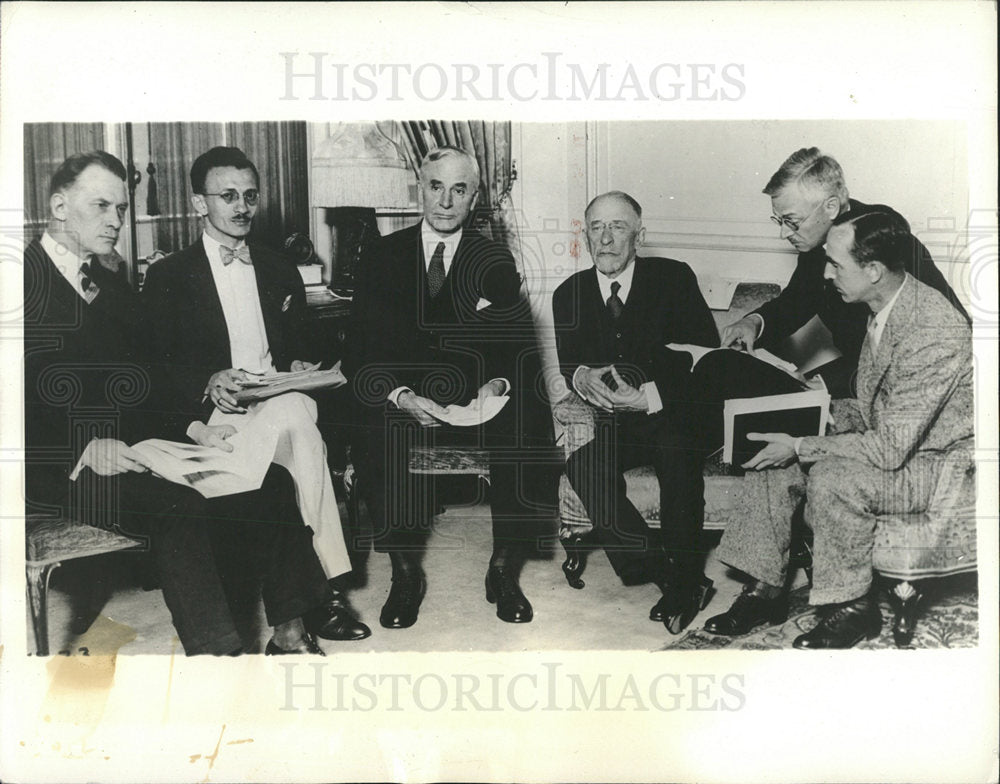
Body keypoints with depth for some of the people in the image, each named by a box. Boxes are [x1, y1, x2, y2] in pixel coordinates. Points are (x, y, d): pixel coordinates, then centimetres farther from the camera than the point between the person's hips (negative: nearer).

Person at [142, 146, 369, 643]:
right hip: (215, 412, -3)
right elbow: (158, 369, 1)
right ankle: (326, 583, -29)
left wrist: (298, 369, -1)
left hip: (281, 401, 3)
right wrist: (210, 383, -17)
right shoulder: (167, 277, 8)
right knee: (301, 433, -34)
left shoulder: (281, 272, 22)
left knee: (297, 413, -34)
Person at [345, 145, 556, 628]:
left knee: (523, 441, -28)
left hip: (477, 405, 1)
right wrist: (402, 396, -19)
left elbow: (522, 351, 4)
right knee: (384, 448, -32)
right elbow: (359, 355, -1)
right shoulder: (382, 257, 7)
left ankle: (503, 572, -1)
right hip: (400, 403, 0)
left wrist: (498, 384, -19)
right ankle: (406, 576, -5)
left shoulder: (496, 263, 10)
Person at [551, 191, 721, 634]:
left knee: (679, 454, -33)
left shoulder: (675, 278, -1)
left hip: (670, 417, -3)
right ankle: (671, 576, -17)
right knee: (582, 465, -25)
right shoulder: (569, 294, 9)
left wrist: (650, 396, -20)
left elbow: (707, 356, -7)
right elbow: (567, 364, 9)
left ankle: (684, 582, -16)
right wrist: (581, 377, -17)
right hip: (610, 423, 3)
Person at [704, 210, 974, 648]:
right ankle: (766, 590, 4)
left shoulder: (933, 332, -29)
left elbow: (889, 448, -29)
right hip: (889, 438, 9)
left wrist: (801, 448, -22)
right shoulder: (883, 310, 0)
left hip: (941, 466, -9)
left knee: (832, 476, -32)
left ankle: (852, 607, -10)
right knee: (773, 459, -4)